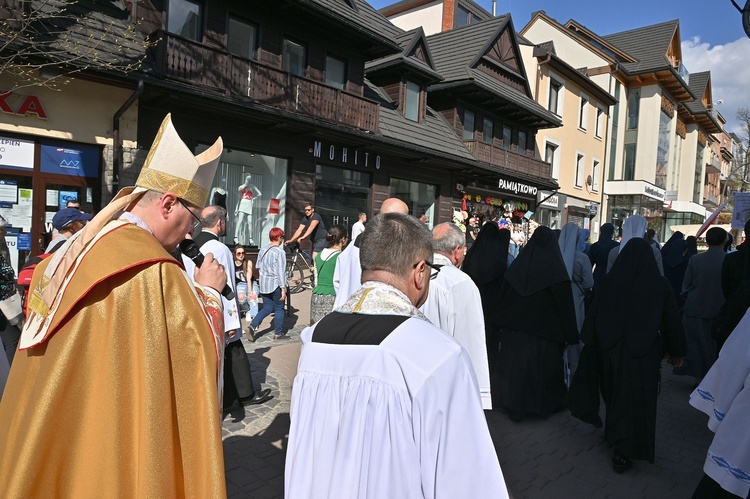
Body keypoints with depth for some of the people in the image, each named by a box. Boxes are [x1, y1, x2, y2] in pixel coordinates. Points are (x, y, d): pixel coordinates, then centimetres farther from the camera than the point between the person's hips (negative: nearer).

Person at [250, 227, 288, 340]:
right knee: (279, 309, 9)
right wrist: (283, 288, -14)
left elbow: (258, 267, 13)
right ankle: (278, 333, 17)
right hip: (276, 284, -6)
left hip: (264, 284, 7)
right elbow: (280, 272, -18)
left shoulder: (262, 249, 4)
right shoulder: (280, 252, -17)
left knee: (267, 308, 16)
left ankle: (252, 326, 1)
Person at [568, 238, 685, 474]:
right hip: (644, 352, -2)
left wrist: (590, 342, 7)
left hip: (610, 348, 2)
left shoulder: (609, 281, -7)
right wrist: (676, 351, 11)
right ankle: (623, 453, 6)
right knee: (635, 399, 5)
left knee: (615, 394, 21)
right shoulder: (661, 284, -9)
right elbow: (672, 321, -1)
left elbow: (593, 316, -3)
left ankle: (614, 434, 40)